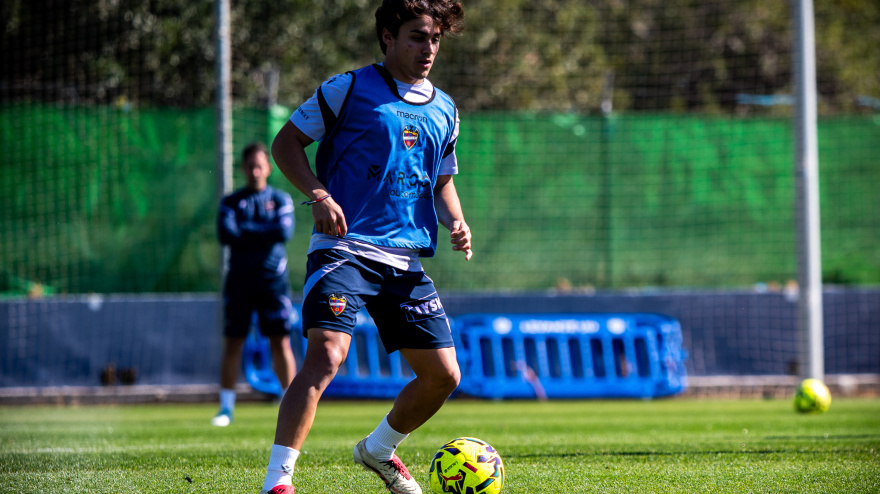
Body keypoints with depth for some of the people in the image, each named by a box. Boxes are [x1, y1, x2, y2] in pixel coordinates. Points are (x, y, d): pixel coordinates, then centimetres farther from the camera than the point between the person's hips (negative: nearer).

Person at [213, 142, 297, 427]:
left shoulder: (280, 199, 9)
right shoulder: (231, 202, 12)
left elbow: (285, 232, -9)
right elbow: (225, 234, -6)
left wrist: (246, 231, -7)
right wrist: (264, 235, -8)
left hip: (273, 278, -1)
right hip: (240, 280, 1)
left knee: (281, 342, -4)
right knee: (232, 342, -2)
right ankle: (226, 408, 3)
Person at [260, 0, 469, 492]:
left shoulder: (444, 110, 16)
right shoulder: (349, 89, -1)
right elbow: (286, 142, 1)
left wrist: (457, 222, 6)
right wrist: (317, 193, -15)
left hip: (406, 261, 6)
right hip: (344, 247, -6)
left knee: (443, 377, 5)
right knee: (326, 356, -26)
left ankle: (379, 450, 33)